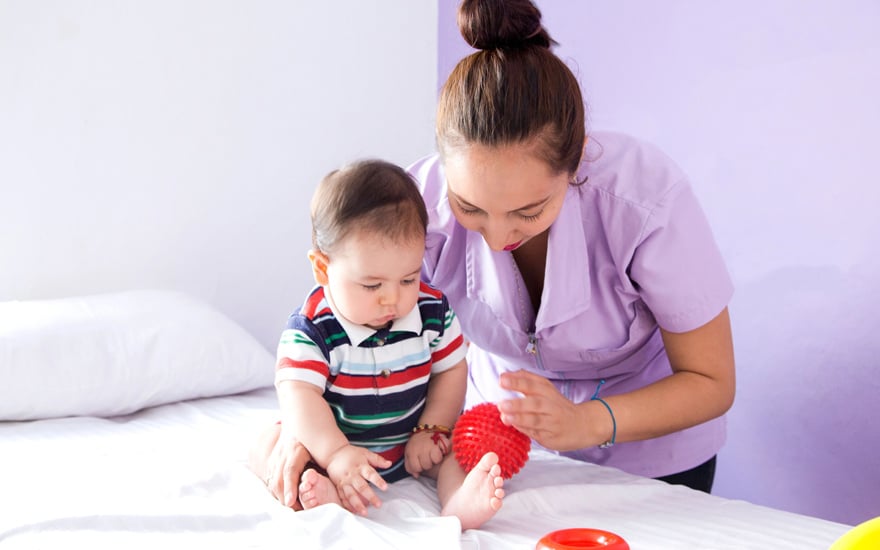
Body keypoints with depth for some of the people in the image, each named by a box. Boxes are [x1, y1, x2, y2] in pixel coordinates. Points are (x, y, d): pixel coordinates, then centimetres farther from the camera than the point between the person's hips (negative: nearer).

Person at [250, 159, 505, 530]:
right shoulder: (311, 329, -23)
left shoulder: (433, 311, -11)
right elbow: (299, 395, -31)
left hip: (409, 444, 3)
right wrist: (335, 454, -43)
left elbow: (450, 370, 0)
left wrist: (430, 431, -10)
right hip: (329, 443, -2)